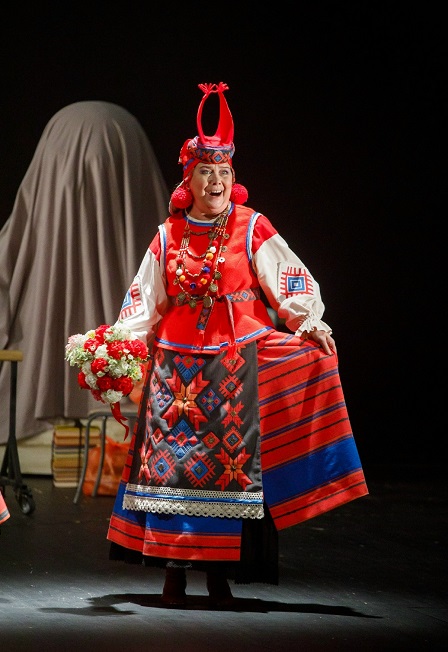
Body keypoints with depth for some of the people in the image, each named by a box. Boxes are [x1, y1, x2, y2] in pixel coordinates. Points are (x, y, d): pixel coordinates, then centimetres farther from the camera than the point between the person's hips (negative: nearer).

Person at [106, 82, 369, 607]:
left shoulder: (252, 229, 2)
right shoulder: (169, 235, 8)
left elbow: (289, 278, -5)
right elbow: (144, 300, 11)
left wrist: (306, 319, -22)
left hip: (237, 363, -2)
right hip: (177, 364, 2)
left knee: (230, 460, -4)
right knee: (171, 460, -3)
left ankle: (220, 572, 2)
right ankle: (174, 569, 3)